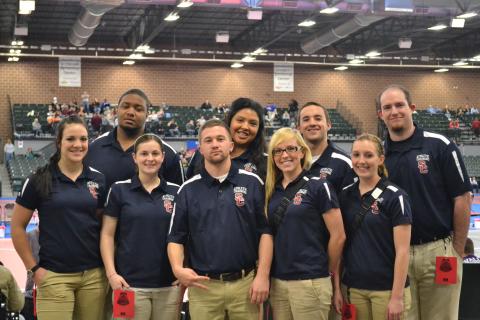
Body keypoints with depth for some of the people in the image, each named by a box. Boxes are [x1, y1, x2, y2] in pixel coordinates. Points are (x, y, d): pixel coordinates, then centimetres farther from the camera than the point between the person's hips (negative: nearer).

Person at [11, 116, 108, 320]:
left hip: (94, 275, 3)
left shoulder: (98, 180, 7)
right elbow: (17, 227, 1)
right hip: (54, 276, -3)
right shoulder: (40, 180, -2)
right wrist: (33, 268, -2)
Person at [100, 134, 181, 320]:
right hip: (130, 284, -2)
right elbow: (107, 235, 1)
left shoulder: (175, 192, 7)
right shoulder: (119, 190, 1)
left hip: (169, 285, 2)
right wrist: (111, 273, -9)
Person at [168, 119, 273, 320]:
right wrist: (178, 268, -13)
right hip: (202, 285, 1)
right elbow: (176, 238, 5)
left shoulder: (252, 183, 2)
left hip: (245, 283, 0)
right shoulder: (188, 190, 5)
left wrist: (263, 276, -6)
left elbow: (265, 231, 1)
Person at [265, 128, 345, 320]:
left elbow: (338, 236, -7)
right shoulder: (271, 191, 10)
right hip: (277, 282, 6)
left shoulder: (318, 186, -7)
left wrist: (328, 272, 2)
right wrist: (267, 274, 9)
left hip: (310, 282, -5)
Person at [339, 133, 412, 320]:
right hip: (354, 288, 4)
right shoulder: (345, 196, 7)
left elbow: (402, 250, -11)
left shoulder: (395, 197, -7)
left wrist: (397, 297, -14)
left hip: (386, 289, -4)